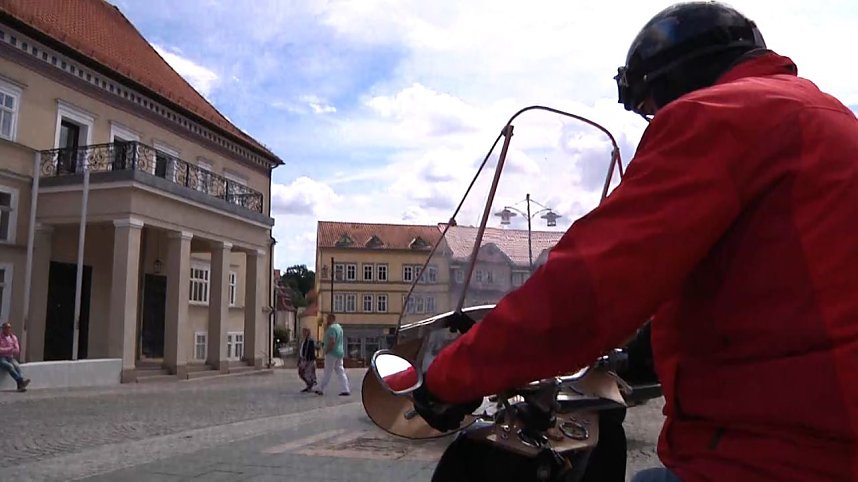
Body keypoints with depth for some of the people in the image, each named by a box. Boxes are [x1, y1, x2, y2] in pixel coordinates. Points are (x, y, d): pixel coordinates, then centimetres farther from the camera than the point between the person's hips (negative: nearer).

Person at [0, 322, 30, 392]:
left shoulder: (13, 337, 12)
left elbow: (17, 350, 6)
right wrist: (10, 349, -17)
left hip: (10, 357, 3)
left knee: (17, 366, -30)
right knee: (10, 366, -34)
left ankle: (20, 386, -46)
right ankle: (21, 381, -47)